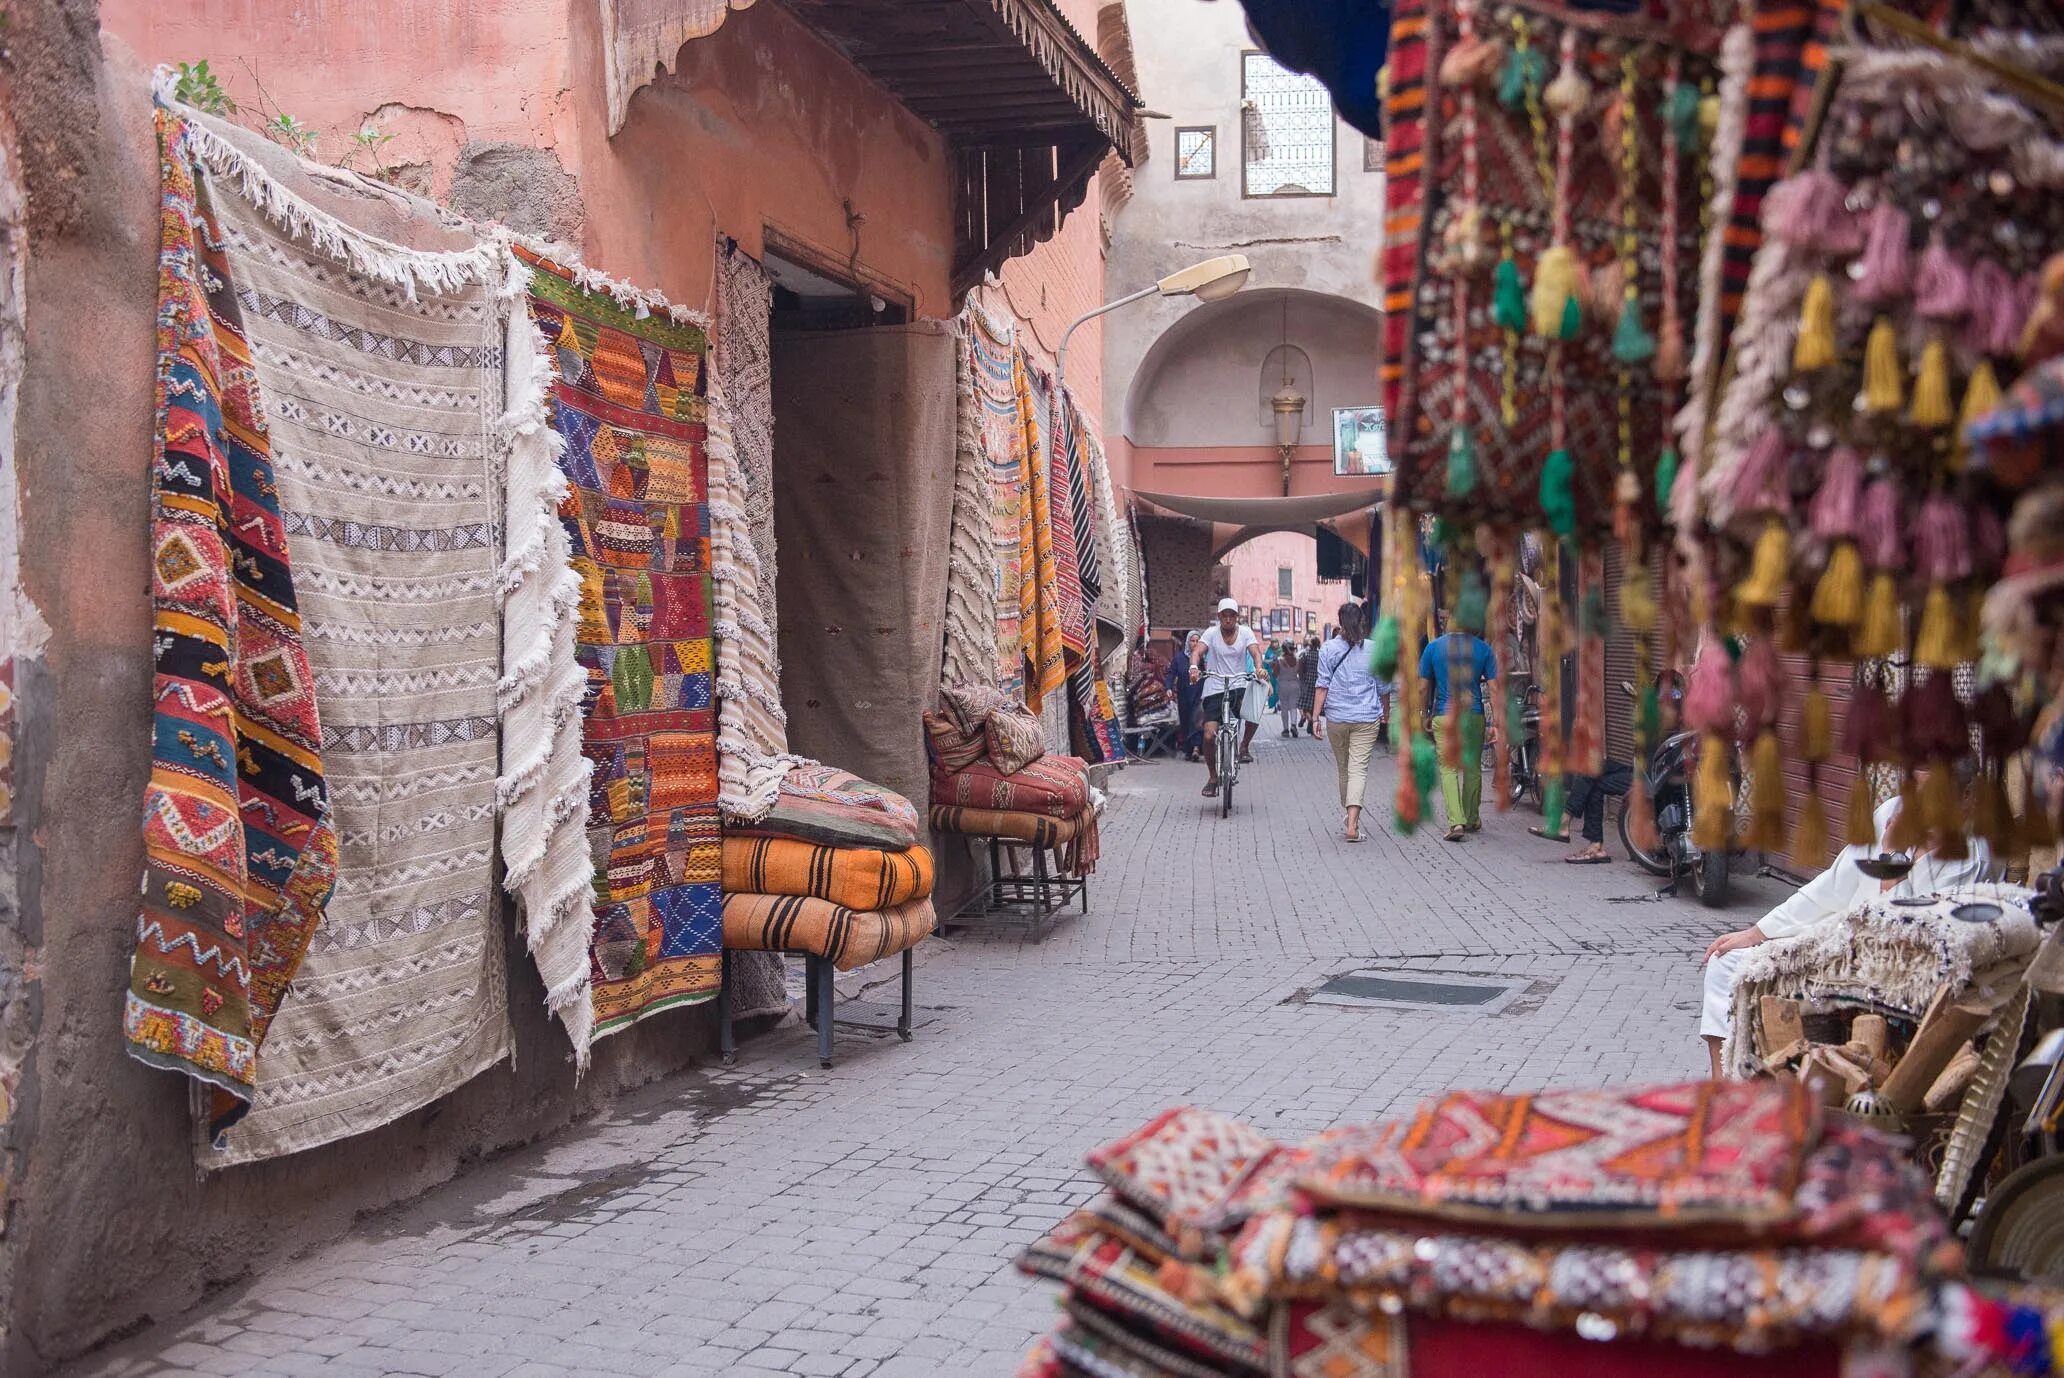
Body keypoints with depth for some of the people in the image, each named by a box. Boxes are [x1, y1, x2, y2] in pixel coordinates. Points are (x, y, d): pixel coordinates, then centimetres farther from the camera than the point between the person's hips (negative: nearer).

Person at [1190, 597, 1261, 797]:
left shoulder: (1245, 632, 2)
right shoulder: (1211, 633, -1)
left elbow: (1255, 652, -11)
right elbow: (1199, 652, -13)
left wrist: (1258, 668, -33)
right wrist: (1194, 667, -36)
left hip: (1239, 687, 0)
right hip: (1214, 689, 0)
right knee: (1209, 736, -8)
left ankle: (1244, 746, -3)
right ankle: (1212, 777, 13)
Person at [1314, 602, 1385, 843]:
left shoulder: (1328, 648, -2)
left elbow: (1322, 685, -5)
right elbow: (1382, 686, 11)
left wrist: (1315, 716, -1)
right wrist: (1383, 712, 27)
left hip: (1336, 717, 1)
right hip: (1367, 718, 0)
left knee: (1343, 768, 16)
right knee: (1359, 769, -6)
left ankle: (1350, 818, 30)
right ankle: (1353, 824, -19)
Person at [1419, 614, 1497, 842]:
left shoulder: (1434, 647, 0)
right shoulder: (1483, 649, 0)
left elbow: (1424, 687, 3)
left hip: (1444, 715, -1)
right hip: (1474, 715, 1)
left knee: (1448, 769, -2)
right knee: (1472, 768, 14)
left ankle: (1456, 821, -17)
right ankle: (1472, 820, 26)